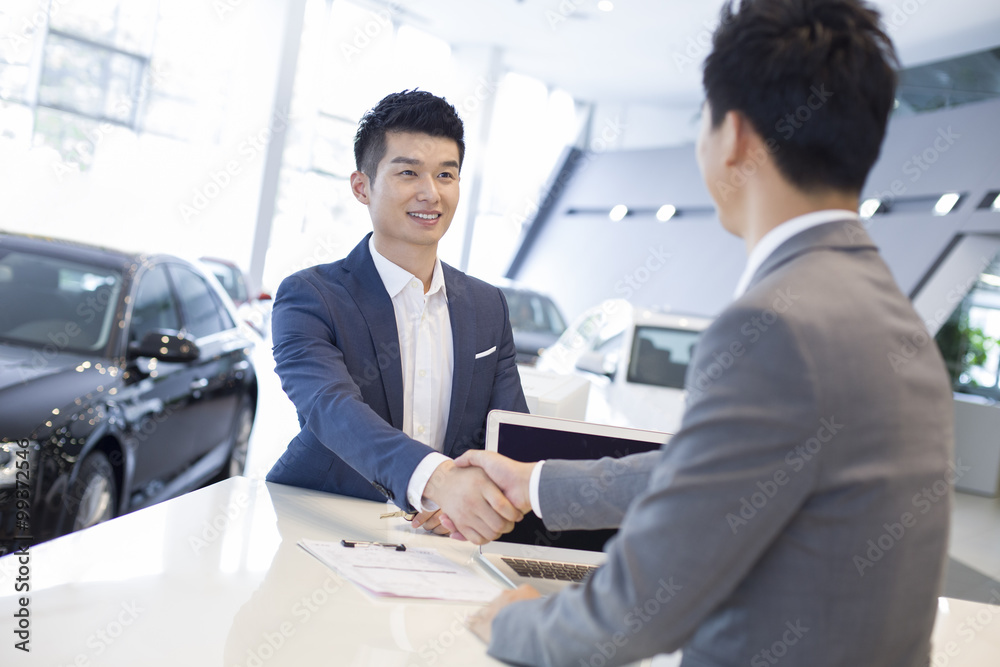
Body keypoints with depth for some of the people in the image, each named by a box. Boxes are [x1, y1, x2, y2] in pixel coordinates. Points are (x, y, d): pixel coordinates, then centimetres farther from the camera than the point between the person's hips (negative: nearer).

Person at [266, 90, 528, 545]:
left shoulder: (488, 307, 8)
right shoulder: (309, 298, -7)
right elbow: (331, 408, -25)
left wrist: (467, 498, -18)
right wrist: (435, 478, -43)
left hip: (439, 547, 3)